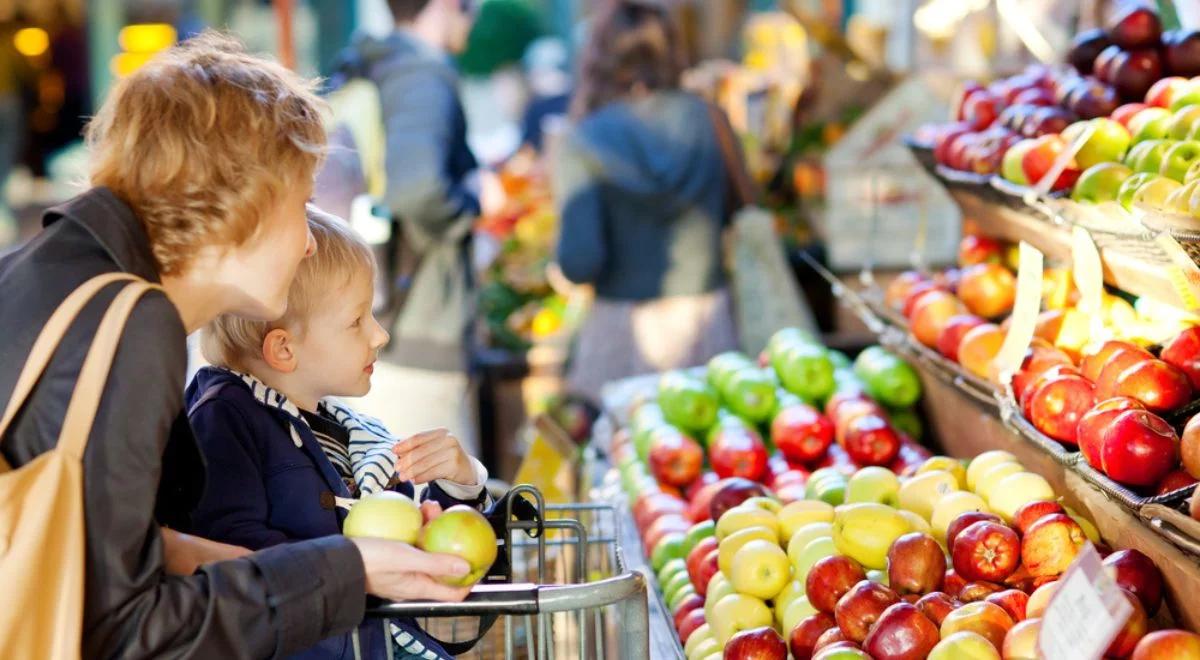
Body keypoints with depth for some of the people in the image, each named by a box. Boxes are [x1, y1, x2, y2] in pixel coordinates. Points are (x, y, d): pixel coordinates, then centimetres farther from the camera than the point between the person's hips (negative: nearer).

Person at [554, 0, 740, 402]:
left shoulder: (585, 143, -8)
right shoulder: (708, 121, 2)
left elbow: (580, 262, -14)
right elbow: (732, 215, 12)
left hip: (626, 327, -3)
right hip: (707, 319, 3)